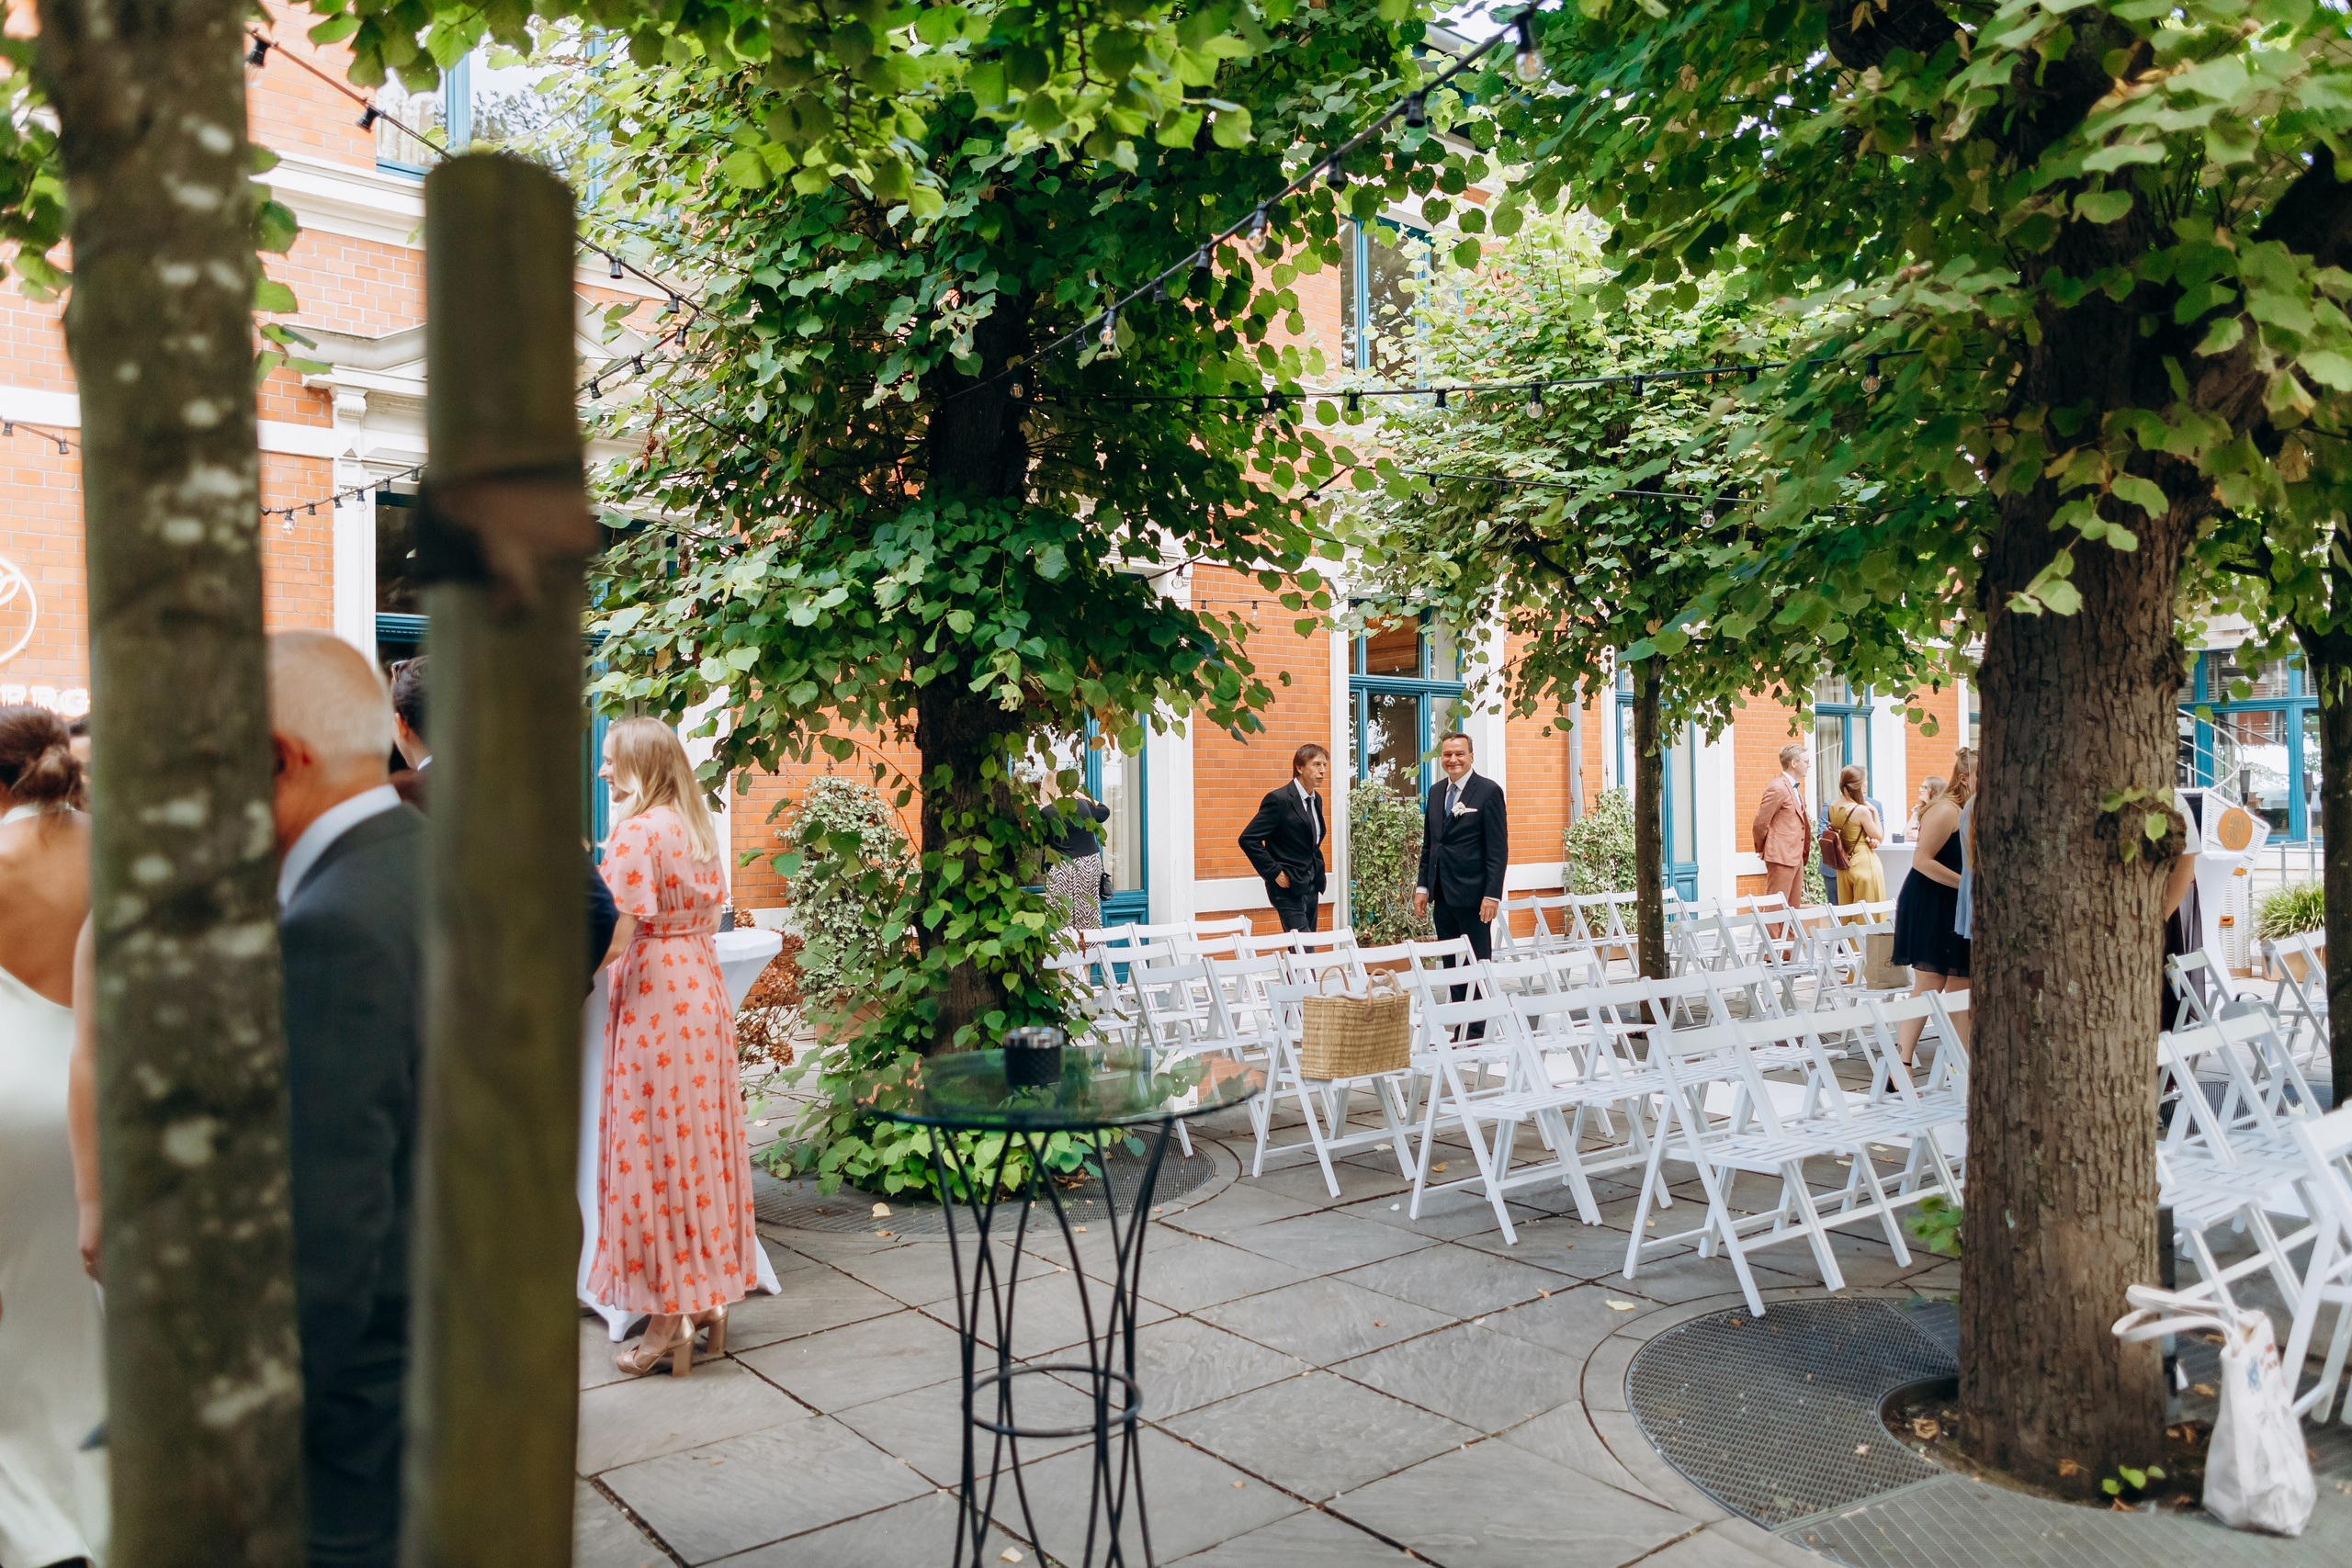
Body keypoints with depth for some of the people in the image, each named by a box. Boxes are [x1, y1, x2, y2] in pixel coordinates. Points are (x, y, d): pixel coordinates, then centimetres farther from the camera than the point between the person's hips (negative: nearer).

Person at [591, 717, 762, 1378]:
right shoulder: (694, 827, 10)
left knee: (655, 1149, 0)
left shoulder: (637, 833, -15)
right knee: (700, 1140, 13)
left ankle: (670, 1318, 7)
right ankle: (710, 1296, 22)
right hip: (702, 989, 8)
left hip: (652, 998, -8)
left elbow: (617, 936, -20)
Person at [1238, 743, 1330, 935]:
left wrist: (1318, 870, 12)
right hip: (1288, 886, -8)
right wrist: (1274, 873, -17)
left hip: (1311, 886, 8)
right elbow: (1248, 839, -18)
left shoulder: (1316, 799, 12)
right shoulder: (1278, 799, -14)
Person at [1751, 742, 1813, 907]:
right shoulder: (1778, 788, -15)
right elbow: (1760, 823, -14)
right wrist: (1761, 849, -1)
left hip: (1796, 857, 9)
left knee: (1793, 906, 11)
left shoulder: (1795, 787, 16)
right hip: (1781, 856, -9)